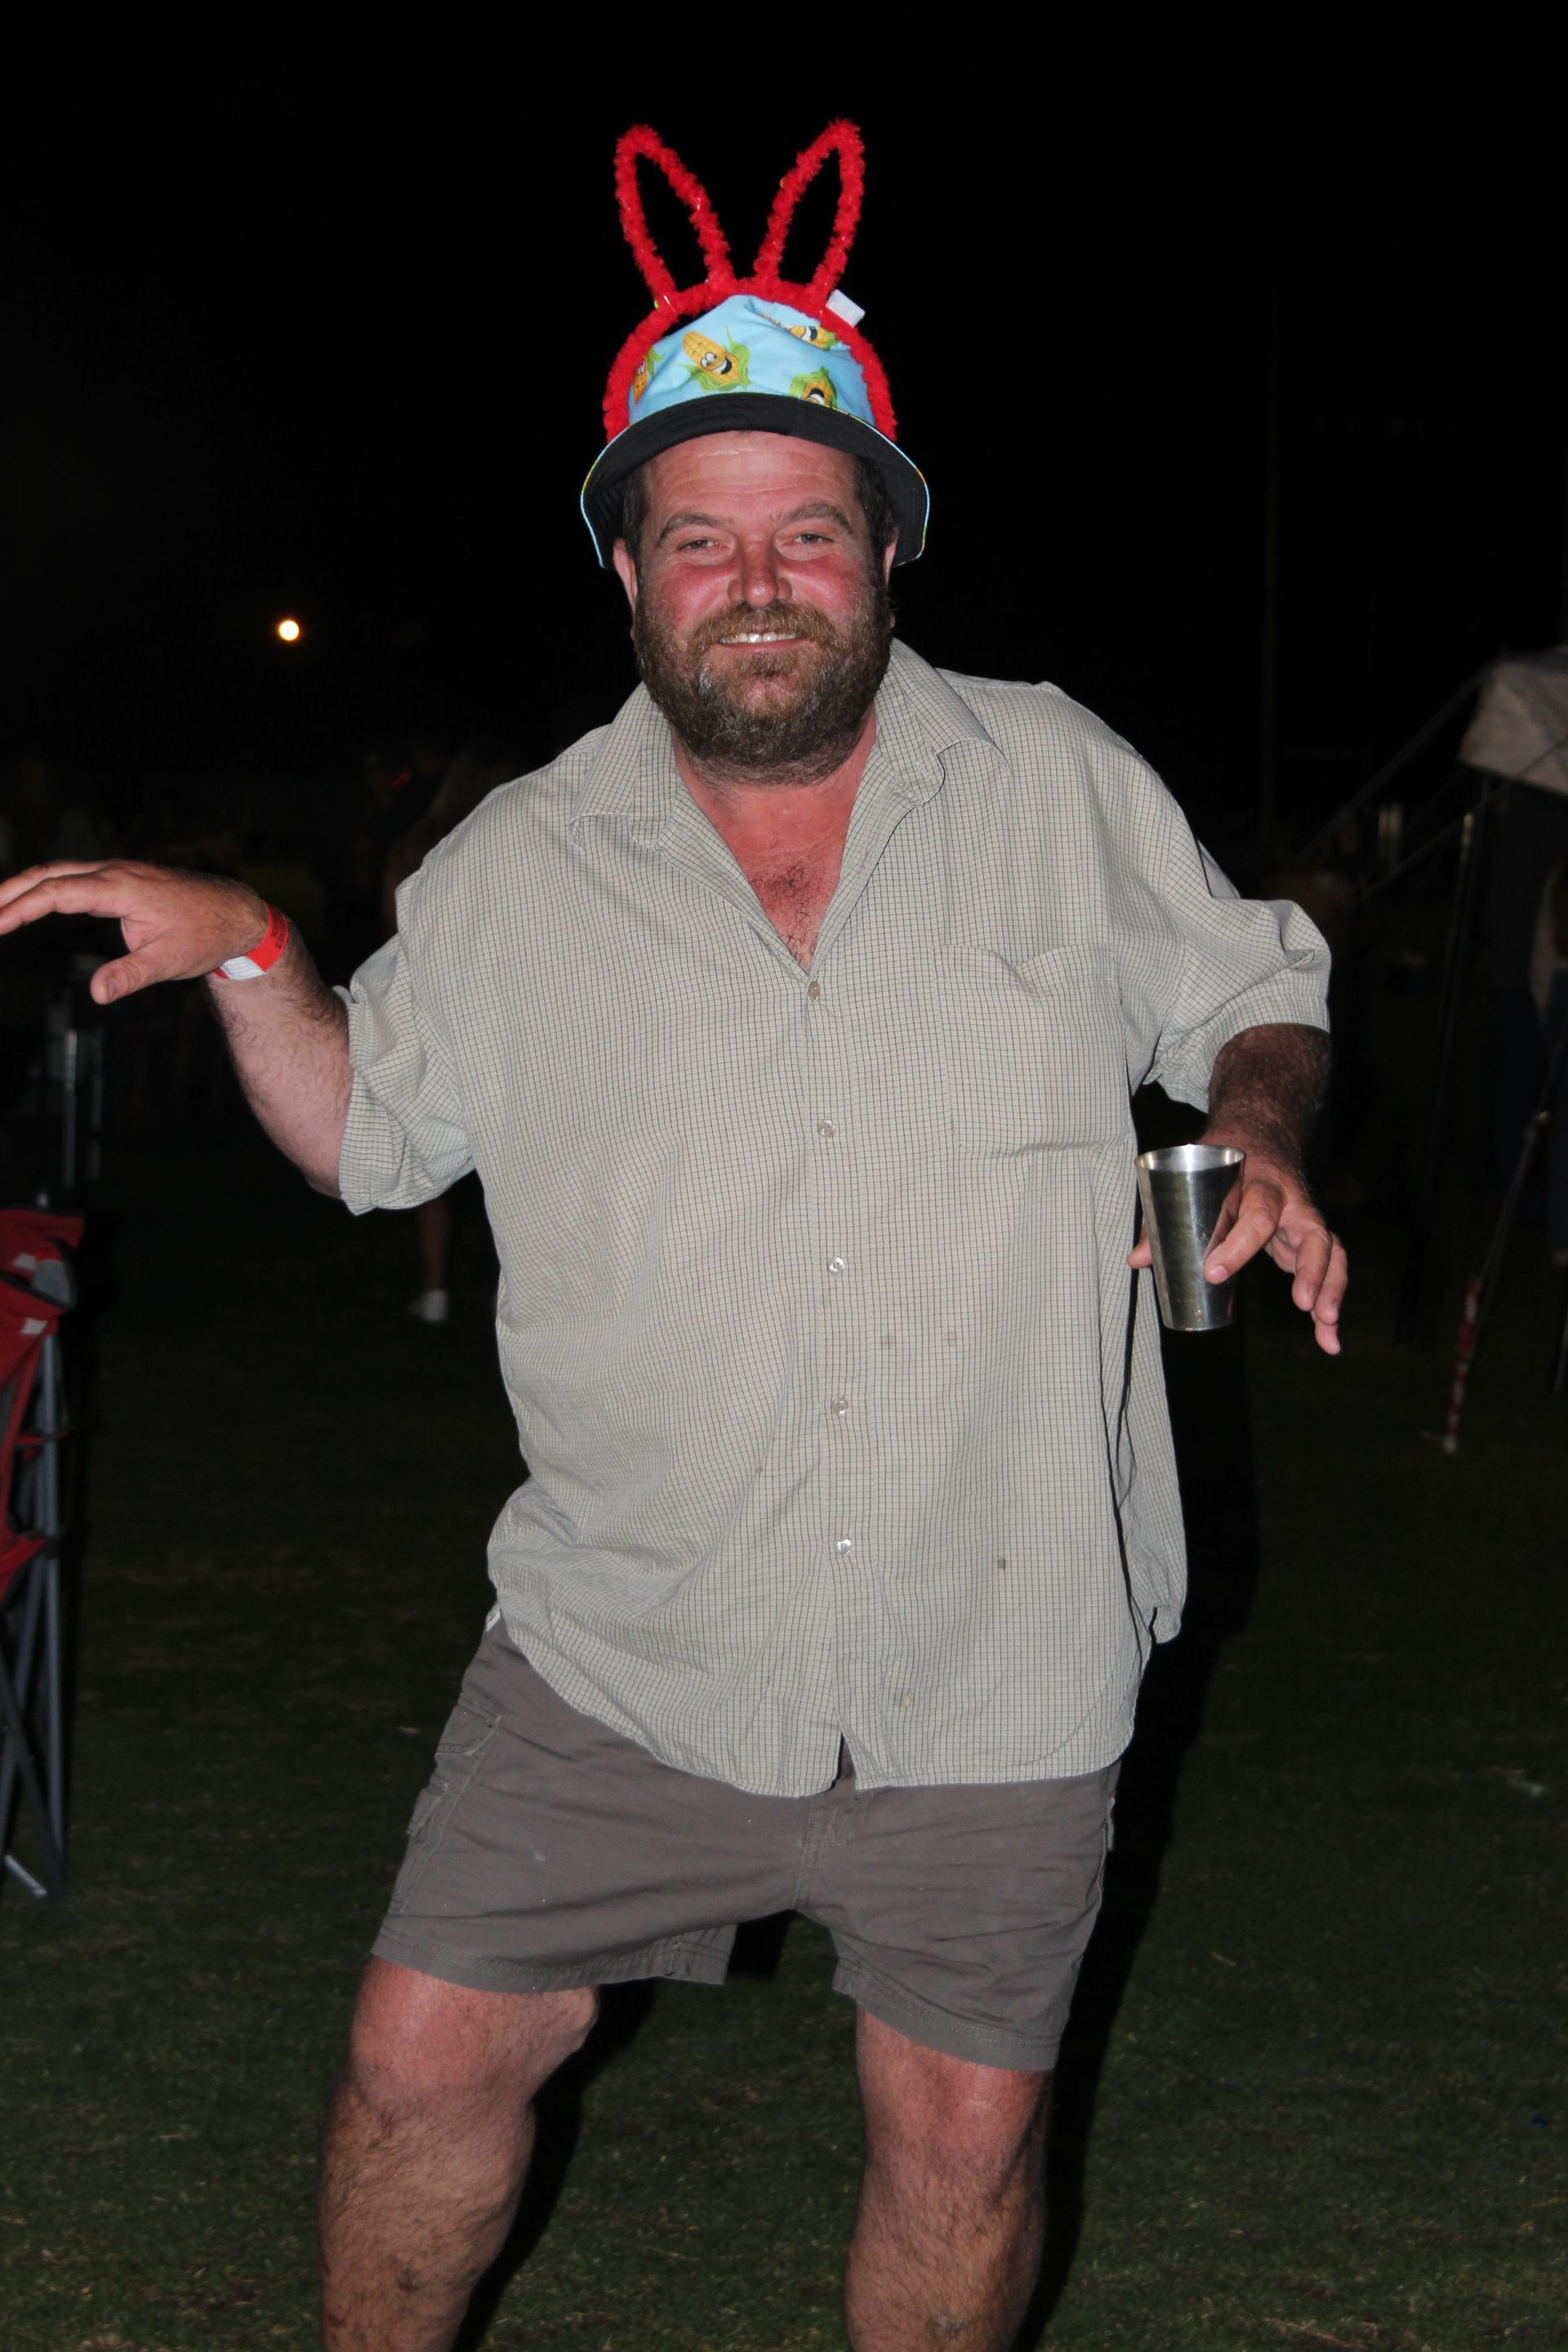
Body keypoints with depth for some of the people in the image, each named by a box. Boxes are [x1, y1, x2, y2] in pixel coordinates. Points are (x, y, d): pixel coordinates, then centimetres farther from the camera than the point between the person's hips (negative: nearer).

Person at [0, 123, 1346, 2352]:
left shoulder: (1062, 785, -1)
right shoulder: (522, 868, 1)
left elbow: (1249, 992, 10)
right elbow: (371, 1126, 13)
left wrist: (1264, 1143, -11)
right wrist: (247, 953, -4)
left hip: (993, 1663, 0)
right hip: (631, 1653, 1)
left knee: (965, 2134, 10)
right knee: (428, 2063, 4)